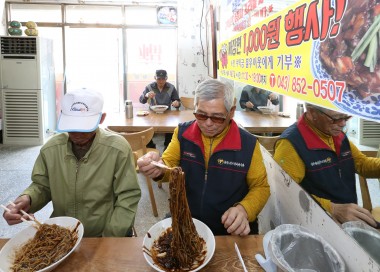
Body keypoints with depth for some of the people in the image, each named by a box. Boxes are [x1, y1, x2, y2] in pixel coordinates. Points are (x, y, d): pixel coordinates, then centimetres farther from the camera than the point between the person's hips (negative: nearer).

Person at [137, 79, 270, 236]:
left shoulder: (248, 144, -8)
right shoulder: (182, 132, -2)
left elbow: (260, 187, 0)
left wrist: (244, 209, -20)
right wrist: (159, 169, -22)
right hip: (184, 222, 0)